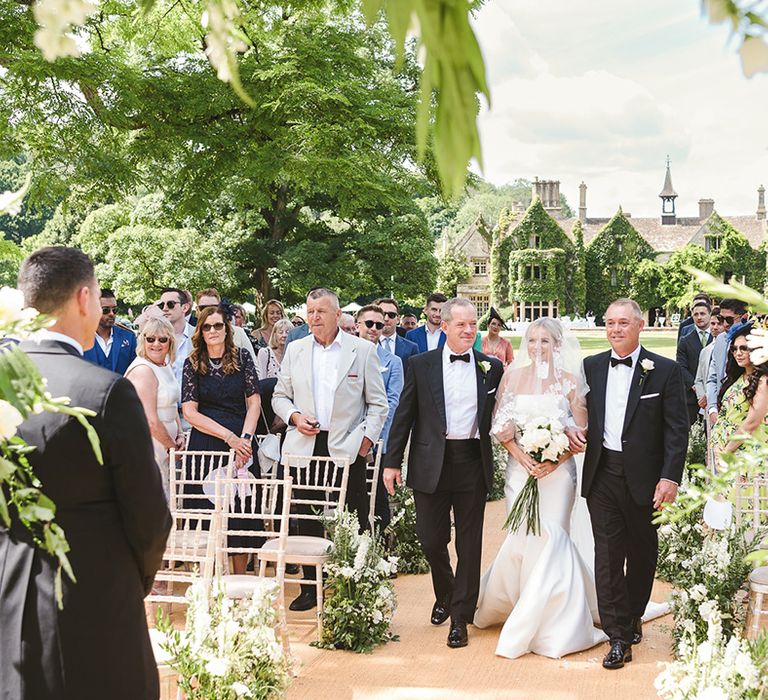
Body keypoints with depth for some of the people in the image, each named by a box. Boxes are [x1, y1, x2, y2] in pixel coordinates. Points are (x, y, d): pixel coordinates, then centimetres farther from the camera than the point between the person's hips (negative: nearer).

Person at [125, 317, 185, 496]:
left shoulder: (165, 365, 12)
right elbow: (151, 421, -19)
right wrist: (173, 447, -6)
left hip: (164, 448, 9)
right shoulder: (143, 370, -17)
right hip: (148, 447, -9)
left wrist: (180, 435, 8)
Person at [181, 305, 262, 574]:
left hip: (241, 444, 1)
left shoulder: (242, 357, 6)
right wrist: (229, 436, -10)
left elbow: (254, 403, 4)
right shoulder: (192, 363, 4)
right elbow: (190, 411, -2)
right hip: (205, 445, 0)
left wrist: (244, 439, -10)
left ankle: (240, 580, 10)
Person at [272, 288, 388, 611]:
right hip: (305, 448, 3)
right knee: (307, 522, 7)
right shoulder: (295, 350, 10)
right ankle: (310, 588, 18)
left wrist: (366, 437, -7)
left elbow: (378, 403, 4)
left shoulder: (363, 350, 2)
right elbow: (280, 396, 16)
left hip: (347, 450, -3)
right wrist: (295, 417, -4)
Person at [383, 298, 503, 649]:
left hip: (473, 463, 0)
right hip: (432, 464, 0)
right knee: (431, 538, 6)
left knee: (469, 543, 4)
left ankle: (460, 617, 14)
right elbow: (404, 415, 2)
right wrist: (392, 462, 0)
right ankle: (444, 596, 34)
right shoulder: (421, 365, 1)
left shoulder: (491, 367, 5)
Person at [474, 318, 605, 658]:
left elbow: (582, 432, -1)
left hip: (557, 470, -2)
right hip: (520, 468, 2)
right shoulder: (513, 377, 6)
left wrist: (556, 460, -15)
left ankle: (553, 621, 7)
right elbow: (500, 426, 5)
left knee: (551, 537, -7)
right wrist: (521, 456, -10)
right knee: (522, 538, -1)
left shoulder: (570, 380, 0)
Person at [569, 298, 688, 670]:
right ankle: (618, 637, 4)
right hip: (602, 474, 2)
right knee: (607, 553, -1)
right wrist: (572, 429, -4)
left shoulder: (665, 370, -4)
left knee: (642, 553, 14)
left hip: (644, 476, -2)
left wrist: (670, 477, -14)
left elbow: (677, 428, -6)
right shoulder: (590, 367, 6)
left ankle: (633, 616, 36)